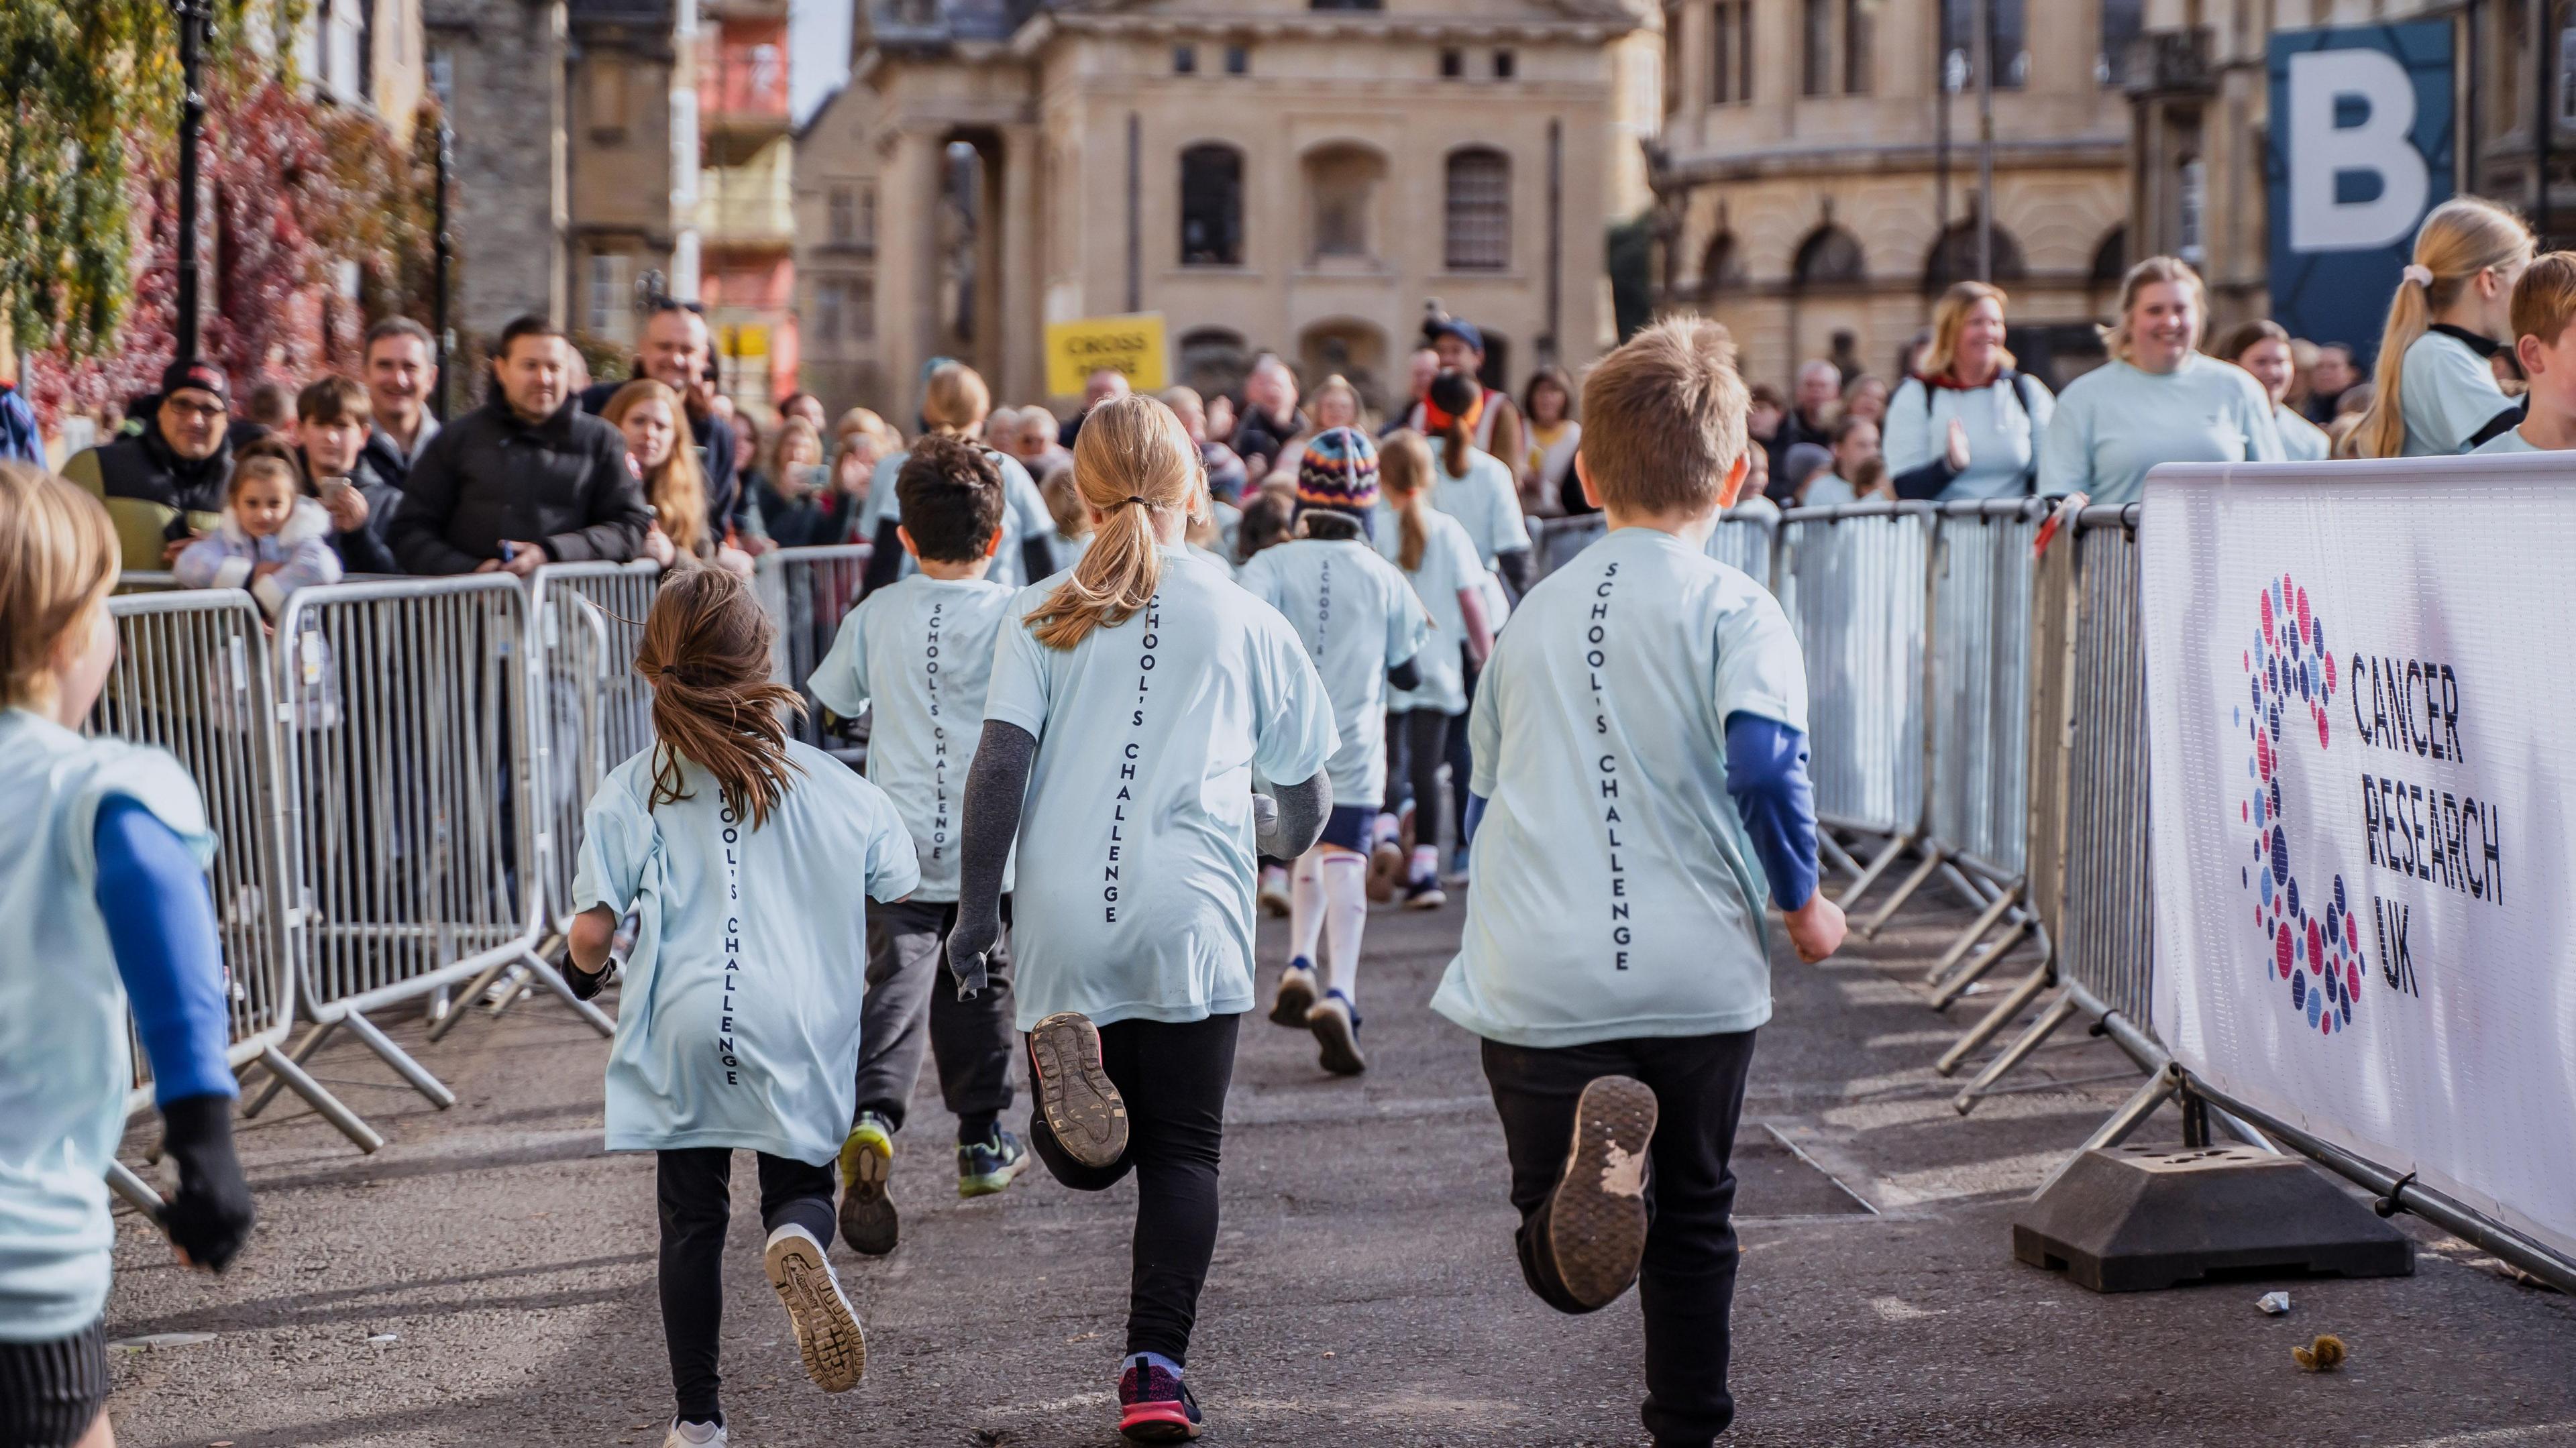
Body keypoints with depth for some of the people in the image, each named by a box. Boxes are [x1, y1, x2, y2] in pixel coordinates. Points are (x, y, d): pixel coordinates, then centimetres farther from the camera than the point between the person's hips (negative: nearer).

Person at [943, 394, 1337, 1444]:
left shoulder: (1045, 616, 9)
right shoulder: (1245, 621, 8)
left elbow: (1000, 760, -2)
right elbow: (1308, 789, 14)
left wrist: (978, 902, 4)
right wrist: (1285, 839, 36)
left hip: (1064, 921, 1)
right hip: (1191, 922, -1)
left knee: (1087, 1161, 14)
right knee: (1182, 1150, 7)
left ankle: (1073, 1075, -20)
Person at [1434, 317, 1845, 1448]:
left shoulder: (1533, 618, 13)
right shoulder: (1733, 610, -2)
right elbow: (1764, 766, -18)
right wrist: (1803, 905, -3)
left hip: (1541, 983, 1)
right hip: (1696, 974, -1)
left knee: (1561, 1262, -1)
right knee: (1693, 1218, 19)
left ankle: (1596, 1144, -32)